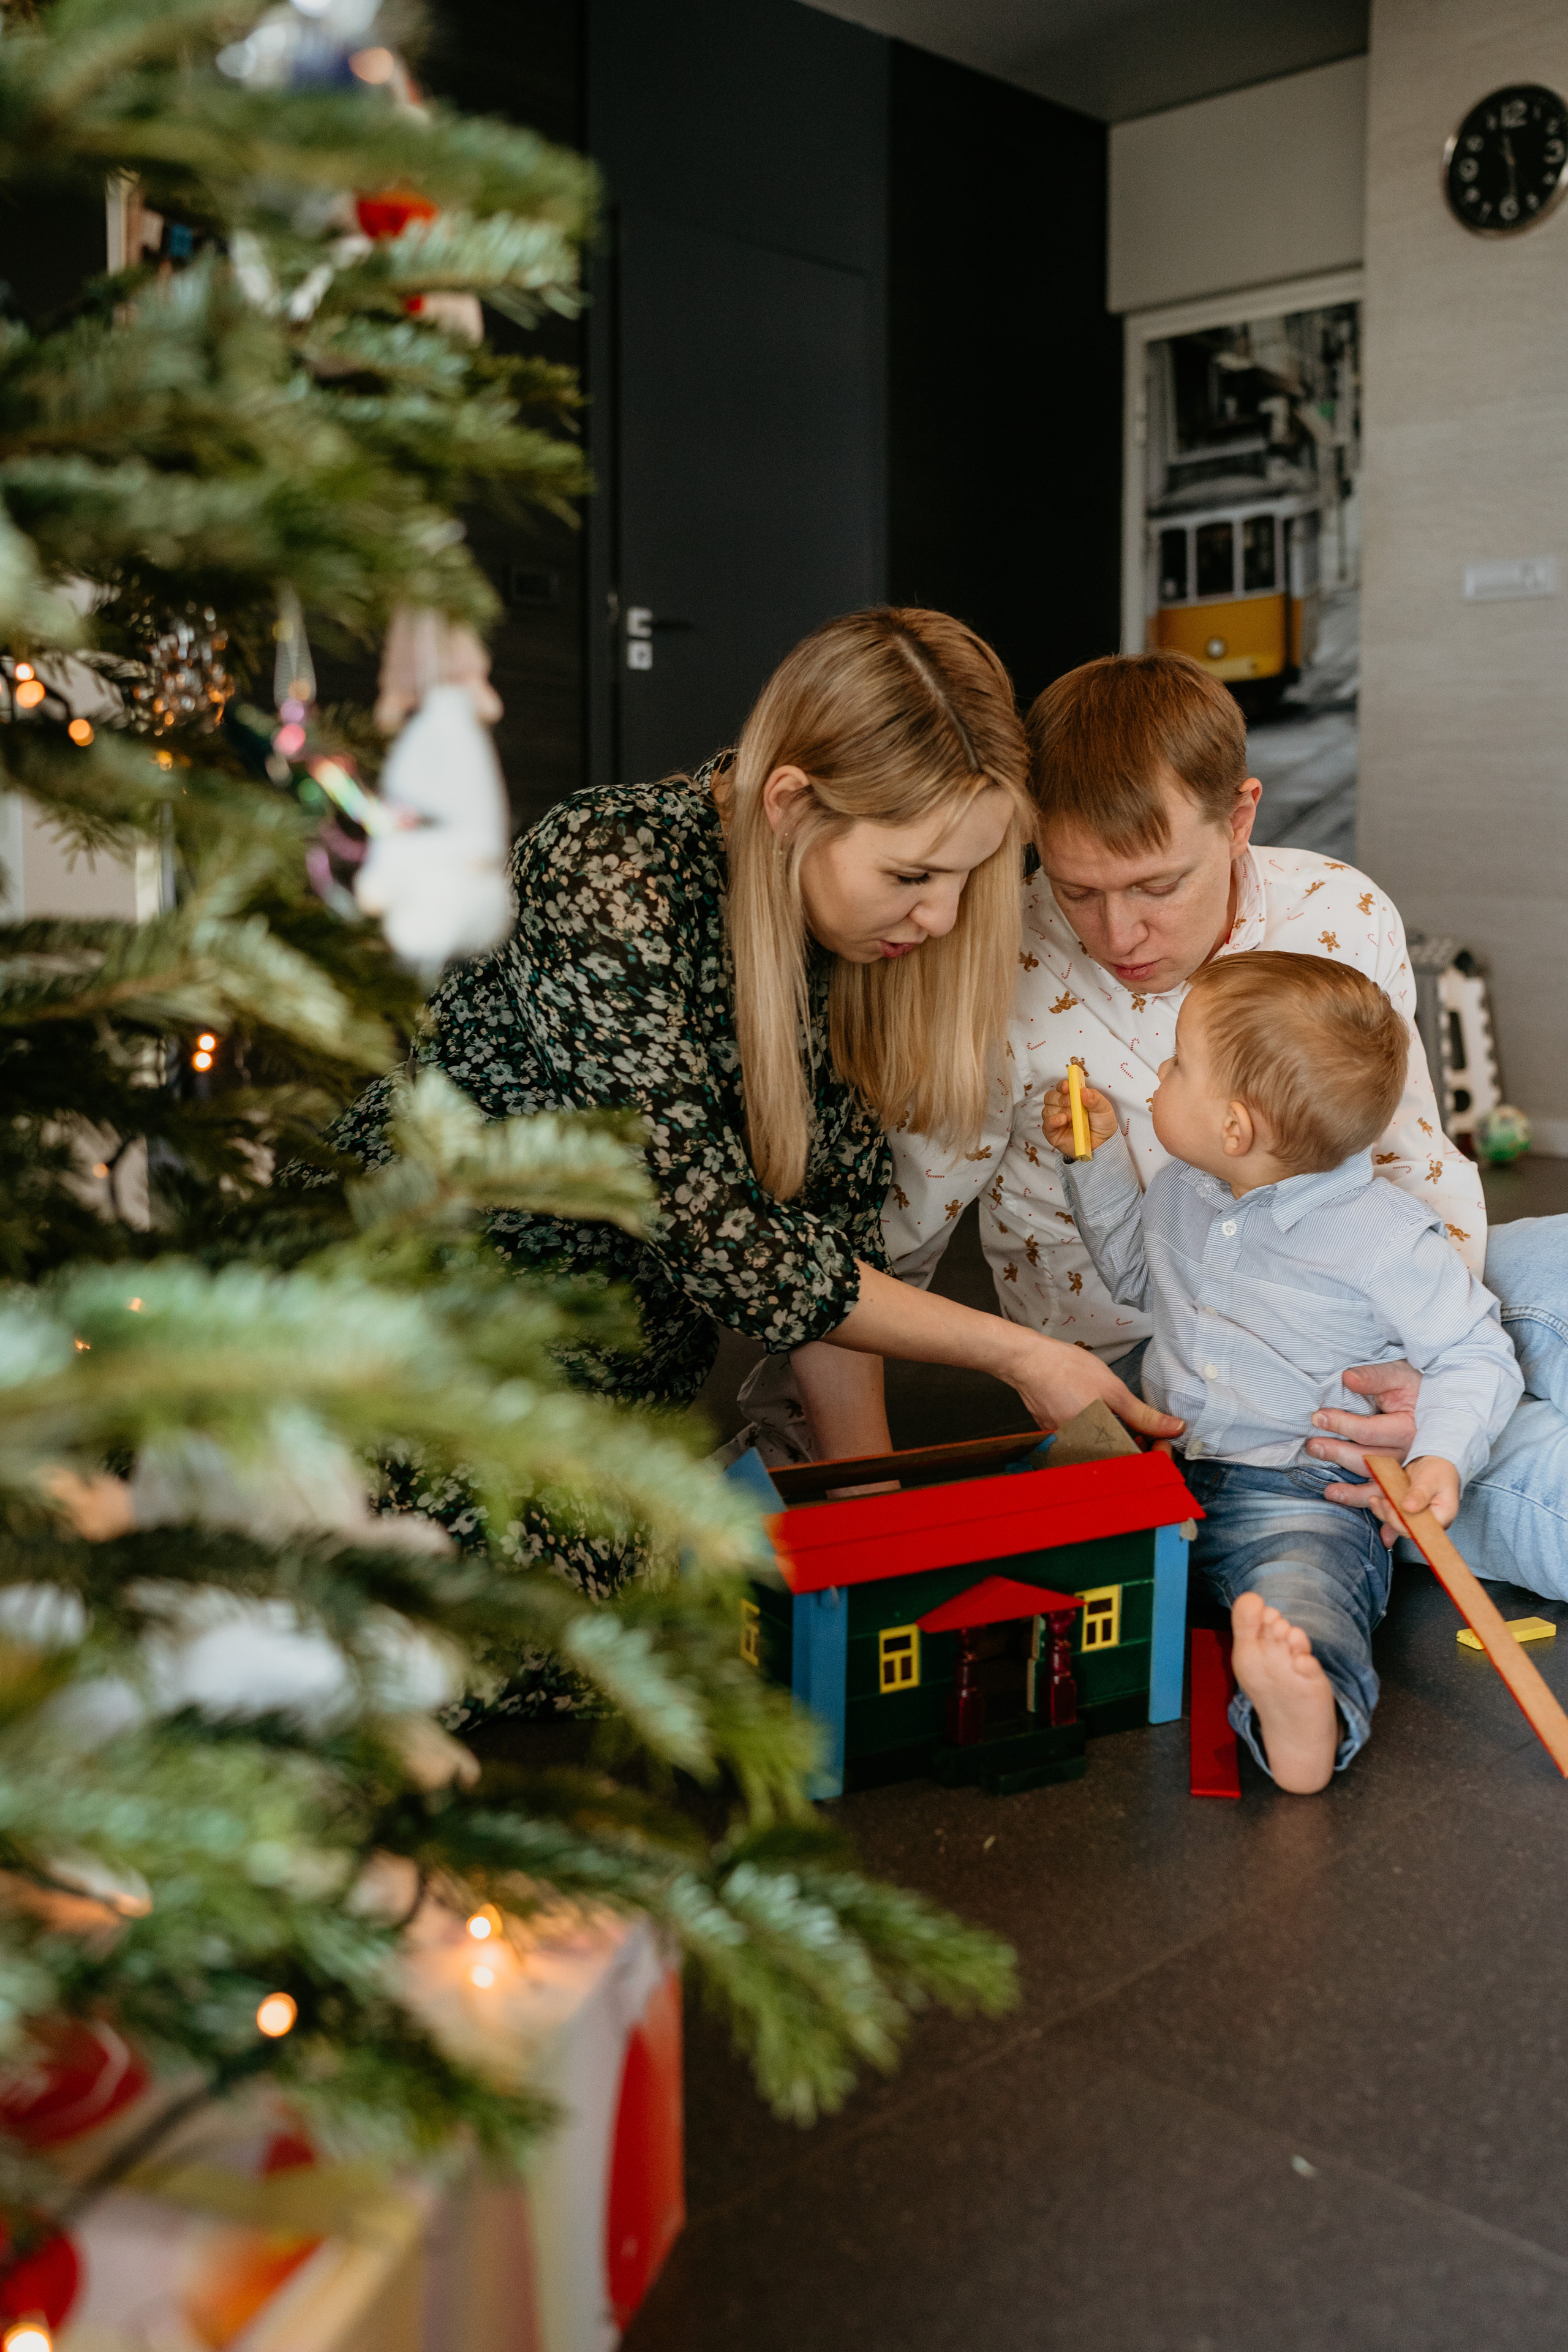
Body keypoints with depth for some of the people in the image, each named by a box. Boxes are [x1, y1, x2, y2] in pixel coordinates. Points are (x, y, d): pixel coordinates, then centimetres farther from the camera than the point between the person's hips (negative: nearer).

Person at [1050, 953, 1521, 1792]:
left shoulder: (1386, 1238, -11)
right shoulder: (1180, 1191, 9)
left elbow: (1477, 1359, -3)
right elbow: (1134, 1274, 31)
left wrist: (1442, 1453, -21)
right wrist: (1098, 1157, 21)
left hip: (1297, 1494, -8)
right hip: (1158, 1470, 9)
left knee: (1300, 1586, -39)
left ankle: (1304, 1708, -64)